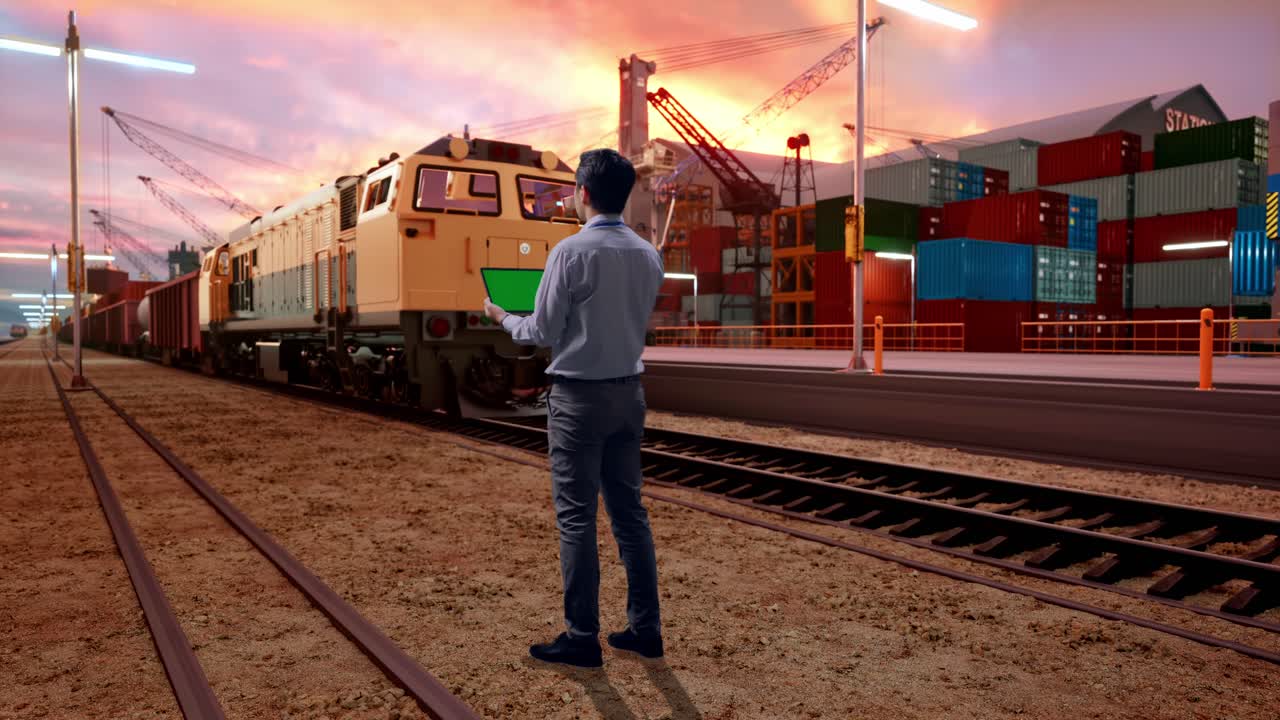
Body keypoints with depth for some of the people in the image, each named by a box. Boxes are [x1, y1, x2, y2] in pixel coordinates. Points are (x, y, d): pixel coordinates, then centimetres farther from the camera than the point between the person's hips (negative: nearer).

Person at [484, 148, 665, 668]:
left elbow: (542, 333, -10)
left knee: (576, 517, 2)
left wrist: (502, 318, 9)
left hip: (579, 396, -6)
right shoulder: (648, 255, 5)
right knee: (629, 511, 13)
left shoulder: (571, 252, -14)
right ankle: (645, 628, 21)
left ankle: (582, 637, 10)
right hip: (629, 391, 7)